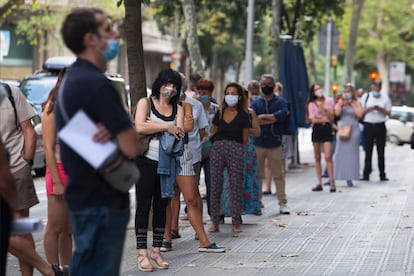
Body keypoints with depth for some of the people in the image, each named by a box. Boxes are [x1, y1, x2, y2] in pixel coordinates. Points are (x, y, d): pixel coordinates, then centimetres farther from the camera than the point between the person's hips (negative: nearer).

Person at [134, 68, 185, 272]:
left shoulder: (177, 108, 13)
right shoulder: (146, 103, 3)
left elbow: (179, 133, -3)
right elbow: (140, 127, -14)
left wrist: (153, 126, -11)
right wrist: (166, 127, -11)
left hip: (167, 163, 4)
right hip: (146, 161, -4)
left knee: (161, 206, 6)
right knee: (143, 206, -4)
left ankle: (156, 251, 12)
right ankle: (142, 253, -4)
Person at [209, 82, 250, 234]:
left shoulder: (243, 116, 3)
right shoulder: (219, 113, 11)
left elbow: (245, 139, 7)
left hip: (236, 150, -2)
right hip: (218, 148, 3)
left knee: (236, 186, -1)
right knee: (215, 185, 1)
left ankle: (236, 223, 6)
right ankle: (215, 222, 8)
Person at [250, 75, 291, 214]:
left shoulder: (281, 102, 6)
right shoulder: (255, 103, 11)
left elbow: (283, 114, -14)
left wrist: (263, 117, -11)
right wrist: (273, 119, -13)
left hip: (275, 144, -2)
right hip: (258, 144, 2)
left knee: (279, 174, 0)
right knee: (257, 175, 4)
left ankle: (283, 203, 5)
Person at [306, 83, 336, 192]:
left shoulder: (329, 101, 6)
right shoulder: (312, 104, 5)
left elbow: (331, 118, 1)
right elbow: (313, 119, -2)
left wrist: (324, 109, -13)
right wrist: (325, 119, -6)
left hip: (327, 129, -1)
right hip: (316, 130, 1)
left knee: (328, 157, -12)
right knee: (317, 158, 3)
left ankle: (332, 183, -11)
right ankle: (319, 183, 8)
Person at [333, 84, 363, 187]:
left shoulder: (356, 103, 5)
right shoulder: (340, 102, 8)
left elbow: (359, 114, -9)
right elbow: (337, 113, -7)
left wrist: (352, 104, -10)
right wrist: (341, 101, -11)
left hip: (353, 130, -1)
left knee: (351, 154, -1)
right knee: (339, 154, -1)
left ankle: (349, 178, 1)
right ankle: (333, 177, -1)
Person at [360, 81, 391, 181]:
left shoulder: (385, 97, 7)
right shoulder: (366, 97, 7)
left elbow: (388, 112, 4)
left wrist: (380, 109, -14)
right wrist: (371, 108, -14)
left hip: (380, 126, 0)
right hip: (368, 125, 0)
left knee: (381, 151, 3)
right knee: (368, 151, 1)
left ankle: (382, 175, 7)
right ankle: (366, 174, 4)